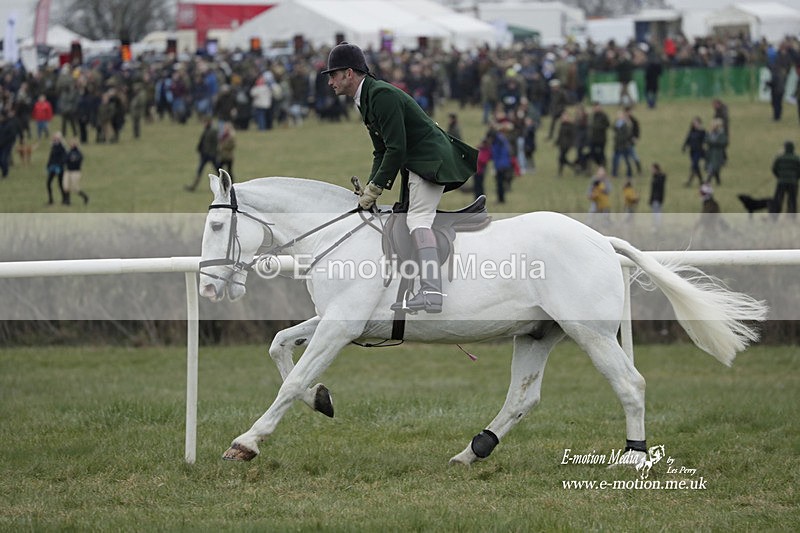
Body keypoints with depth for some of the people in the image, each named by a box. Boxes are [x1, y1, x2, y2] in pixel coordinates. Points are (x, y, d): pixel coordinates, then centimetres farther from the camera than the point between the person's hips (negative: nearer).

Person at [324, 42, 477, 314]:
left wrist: (375, 188, -16)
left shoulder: (382, 95, -18)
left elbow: (396, 149, -23)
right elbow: (381, 151, 18)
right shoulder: (366, 99, 16)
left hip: (431, 160, -12)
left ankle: (432, 292, -40)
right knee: (412, 222, 15)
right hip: (416, 164, 12)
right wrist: (370, 188, 6)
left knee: (419, 218, -25)